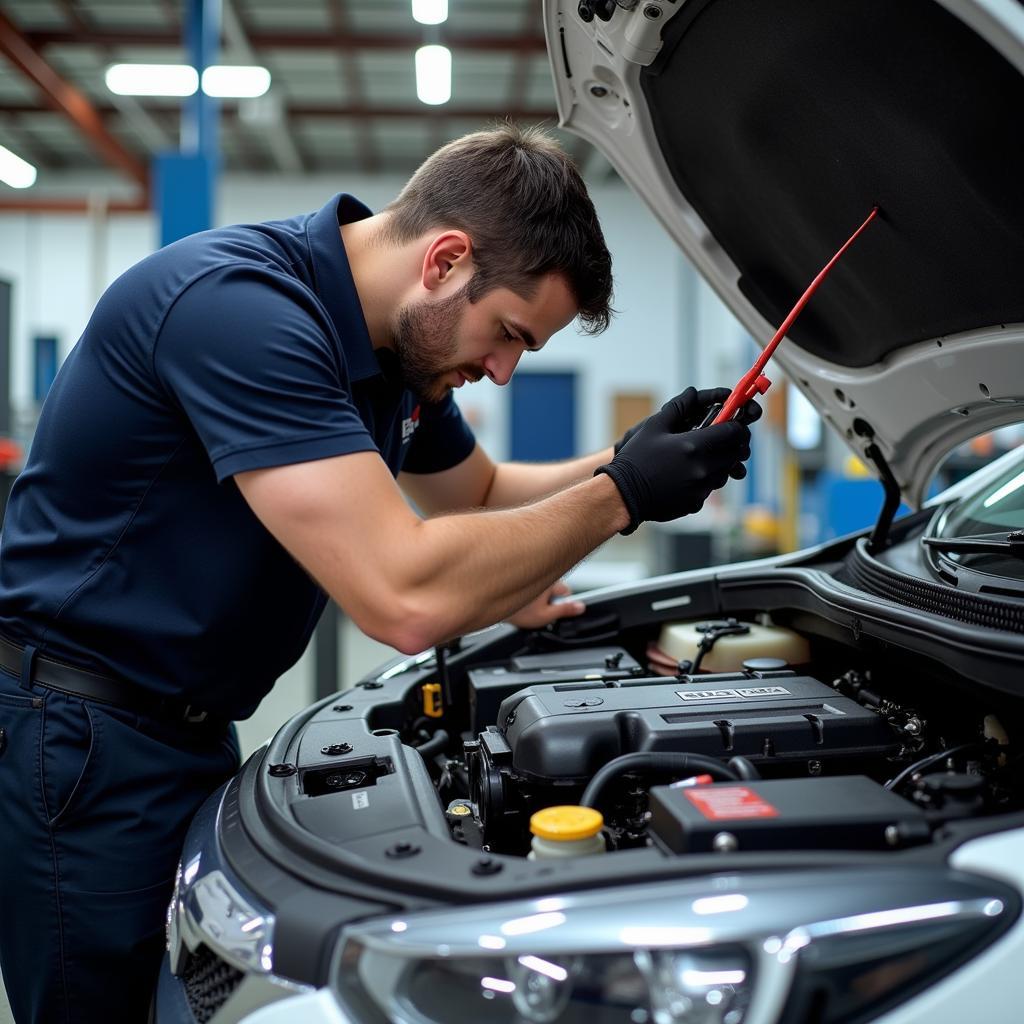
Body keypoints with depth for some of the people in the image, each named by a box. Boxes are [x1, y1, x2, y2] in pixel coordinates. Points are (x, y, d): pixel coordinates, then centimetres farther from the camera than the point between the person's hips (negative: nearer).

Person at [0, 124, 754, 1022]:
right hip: (79, 740, -8)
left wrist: (624, 463, 2)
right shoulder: (240, 303, -27)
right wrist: (619, 496, -22)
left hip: (192, 730, 9)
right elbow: (406, 599, -34)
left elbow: (478, 493, 20)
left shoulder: (402, 343, 2)